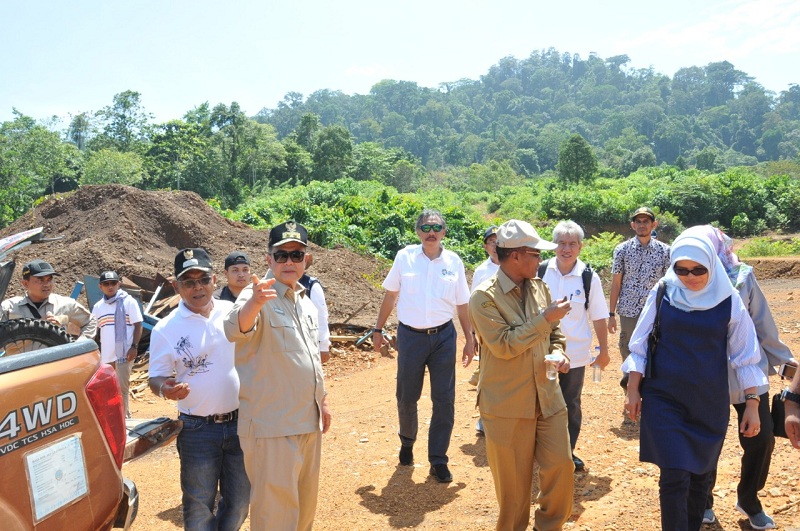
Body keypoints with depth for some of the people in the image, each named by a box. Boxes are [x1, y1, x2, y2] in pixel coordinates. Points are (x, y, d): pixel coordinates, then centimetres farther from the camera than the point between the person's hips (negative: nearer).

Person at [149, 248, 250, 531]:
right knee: (199, 505, 10)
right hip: (198, 430, -2)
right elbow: (156, 377, -4)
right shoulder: (165, 328, -8)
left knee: (239, 501, 17)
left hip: (241, 423, 3)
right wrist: (165, 389, -26)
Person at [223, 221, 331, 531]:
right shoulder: (258, 296, -14)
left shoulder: (306, 301, 10)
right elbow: (235, 330, -37)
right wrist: (254, 302, -56)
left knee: (305, 501, 21)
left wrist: (322, 400, 22)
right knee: (276, 506, 1)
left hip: (309, 421, 8)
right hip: (272, 425, -7)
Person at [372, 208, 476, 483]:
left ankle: (438, 460, 17)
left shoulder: (454, 262, 0)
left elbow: (462, 304, 7)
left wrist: (470, 339, 6)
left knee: (444, 400, 3)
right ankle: (407, 442, 40)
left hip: (443, 337, 1)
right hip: (410, 336, 0)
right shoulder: (405, 257, -3)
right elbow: (390, 295, 6)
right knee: (406, 397, 11)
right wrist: (378, 329, 7)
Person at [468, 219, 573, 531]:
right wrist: (545, 318, -20)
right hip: (507, 405, -5)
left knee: (561, 466, 7)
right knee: (514, 480, 7)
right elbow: (504, 345, -21)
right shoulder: (484, 297, -13)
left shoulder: (539, 288, 7)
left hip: (546, 398, 5)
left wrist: (558, 352, -3)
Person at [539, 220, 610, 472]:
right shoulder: (541, 272, -6)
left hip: (575, 354, -1)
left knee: (571, 405, 13)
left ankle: (569, 451, 29)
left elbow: (598, 317, -2)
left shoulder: (589, 278, -8)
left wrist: (604, 351, 1)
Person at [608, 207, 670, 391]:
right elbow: (616, 283, 1)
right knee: (628, 351, 9)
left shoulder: (664, 251, 1)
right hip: (629, 312, 0)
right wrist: (611, 314, 0)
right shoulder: (622, 249, 0)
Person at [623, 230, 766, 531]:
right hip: (664, 400, -1)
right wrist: (633, 390, 2)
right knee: (675, 476, -7)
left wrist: (752, 403, 0)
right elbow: (640, 344, 1)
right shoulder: (663, 293, -5)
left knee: (700, 474, 13)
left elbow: (745, 356, 2)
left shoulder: (728, 300, -5)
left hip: (710, 403, 1)